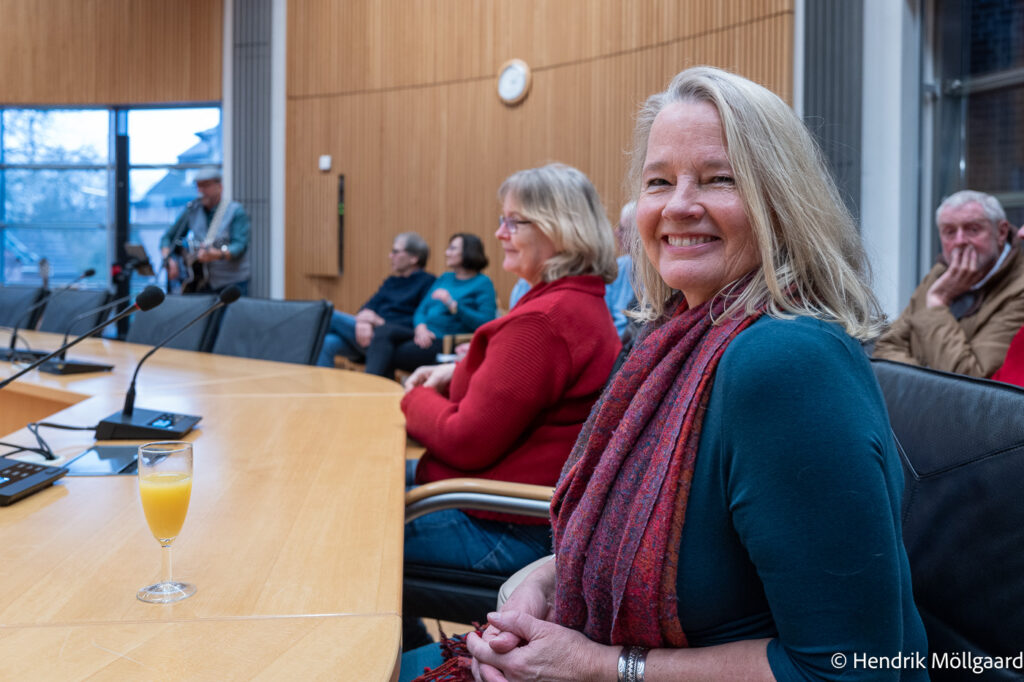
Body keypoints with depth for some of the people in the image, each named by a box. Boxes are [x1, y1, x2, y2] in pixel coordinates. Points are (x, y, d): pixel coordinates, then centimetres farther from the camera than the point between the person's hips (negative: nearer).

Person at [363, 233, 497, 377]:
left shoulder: (483, 283, 1)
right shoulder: (445, 278, 23)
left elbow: (486, 323, -12)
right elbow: (421, 310, 18)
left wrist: (452, 304, -18)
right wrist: (421, 328, -5)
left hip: (445, 343, -7)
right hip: (424, 334, 7)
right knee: (384, 330, -22)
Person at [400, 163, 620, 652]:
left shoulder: (541, 321, -26)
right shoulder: (584, 303, 8)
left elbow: (466, 442, -23)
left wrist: (415, 398, -4)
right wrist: (456, 374, 6)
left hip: (508, 532, -11)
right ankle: (413, 648, 29)